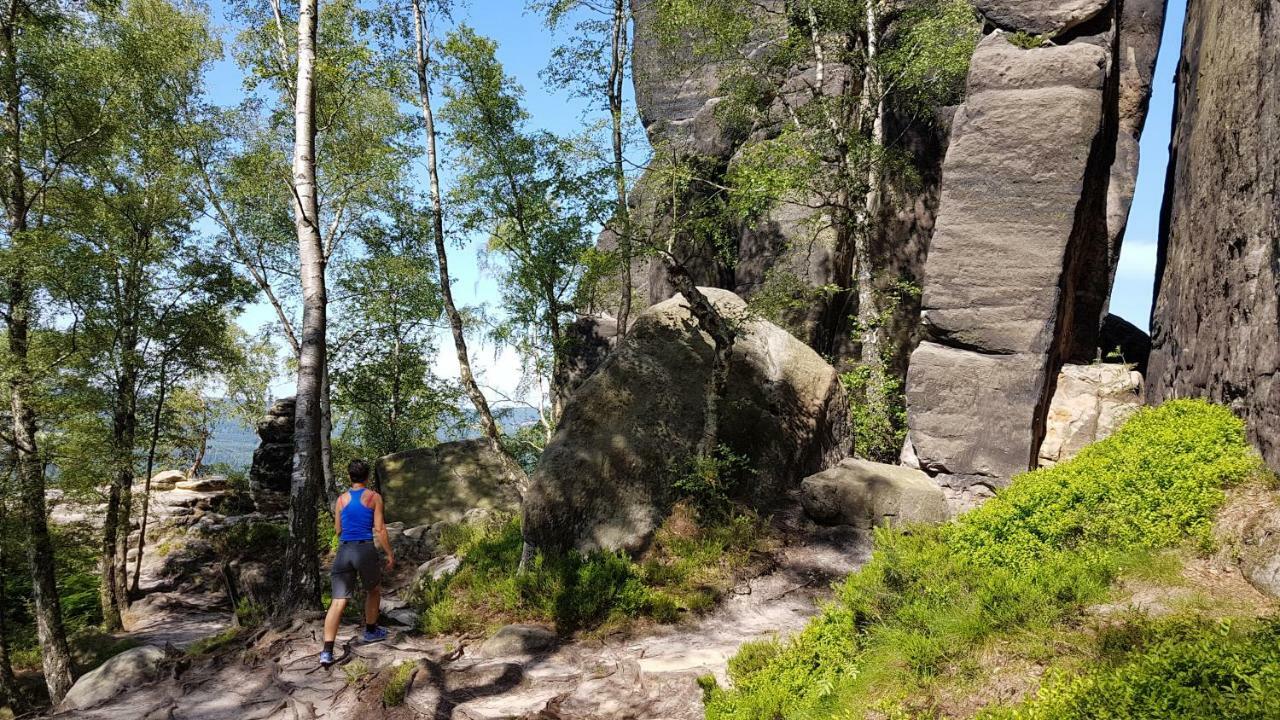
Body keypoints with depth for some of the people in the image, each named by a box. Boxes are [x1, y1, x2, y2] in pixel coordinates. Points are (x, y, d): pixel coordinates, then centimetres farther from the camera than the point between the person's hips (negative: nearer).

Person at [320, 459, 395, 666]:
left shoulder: (341, 499, 10)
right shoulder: (374, 497, 1)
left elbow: (338, 530, 15)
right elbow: (379, 529, -3)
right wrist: (390, 554, 3)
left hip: (344, 549, 2)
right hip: (365, 549, -2)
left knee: (338, 601, -2)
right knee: (373, 591, 25)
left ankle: (327, 651, -13)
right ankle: (370, 631, 40)